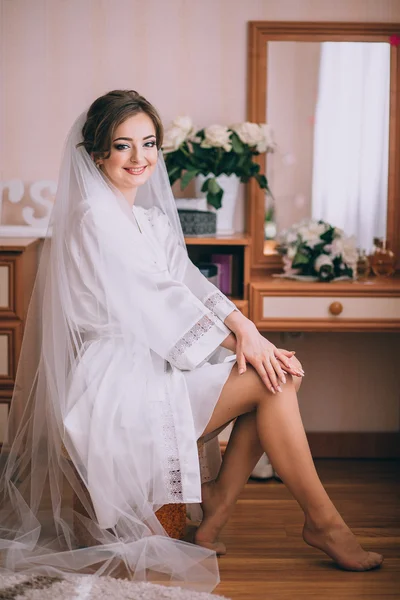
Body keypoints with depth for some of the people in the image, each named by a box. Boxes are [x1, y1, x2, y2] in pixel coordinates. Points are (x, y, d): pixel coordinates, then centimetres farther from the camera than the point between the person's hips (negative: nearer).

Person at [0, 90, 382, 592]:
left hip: (150, 367, 9)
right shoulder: (95, 219, -12)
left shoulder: (153, 219, 16)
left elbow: (190, 285, 6)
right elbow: (158, 302, -18)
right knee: (271, 378, -16)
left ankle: (219, 501, -2)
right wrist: (243, 340, -17)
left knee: (279, 370, -6)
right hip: (117, 387, -9)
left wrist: (243, 327, -12)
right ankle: (322, 521, -6)